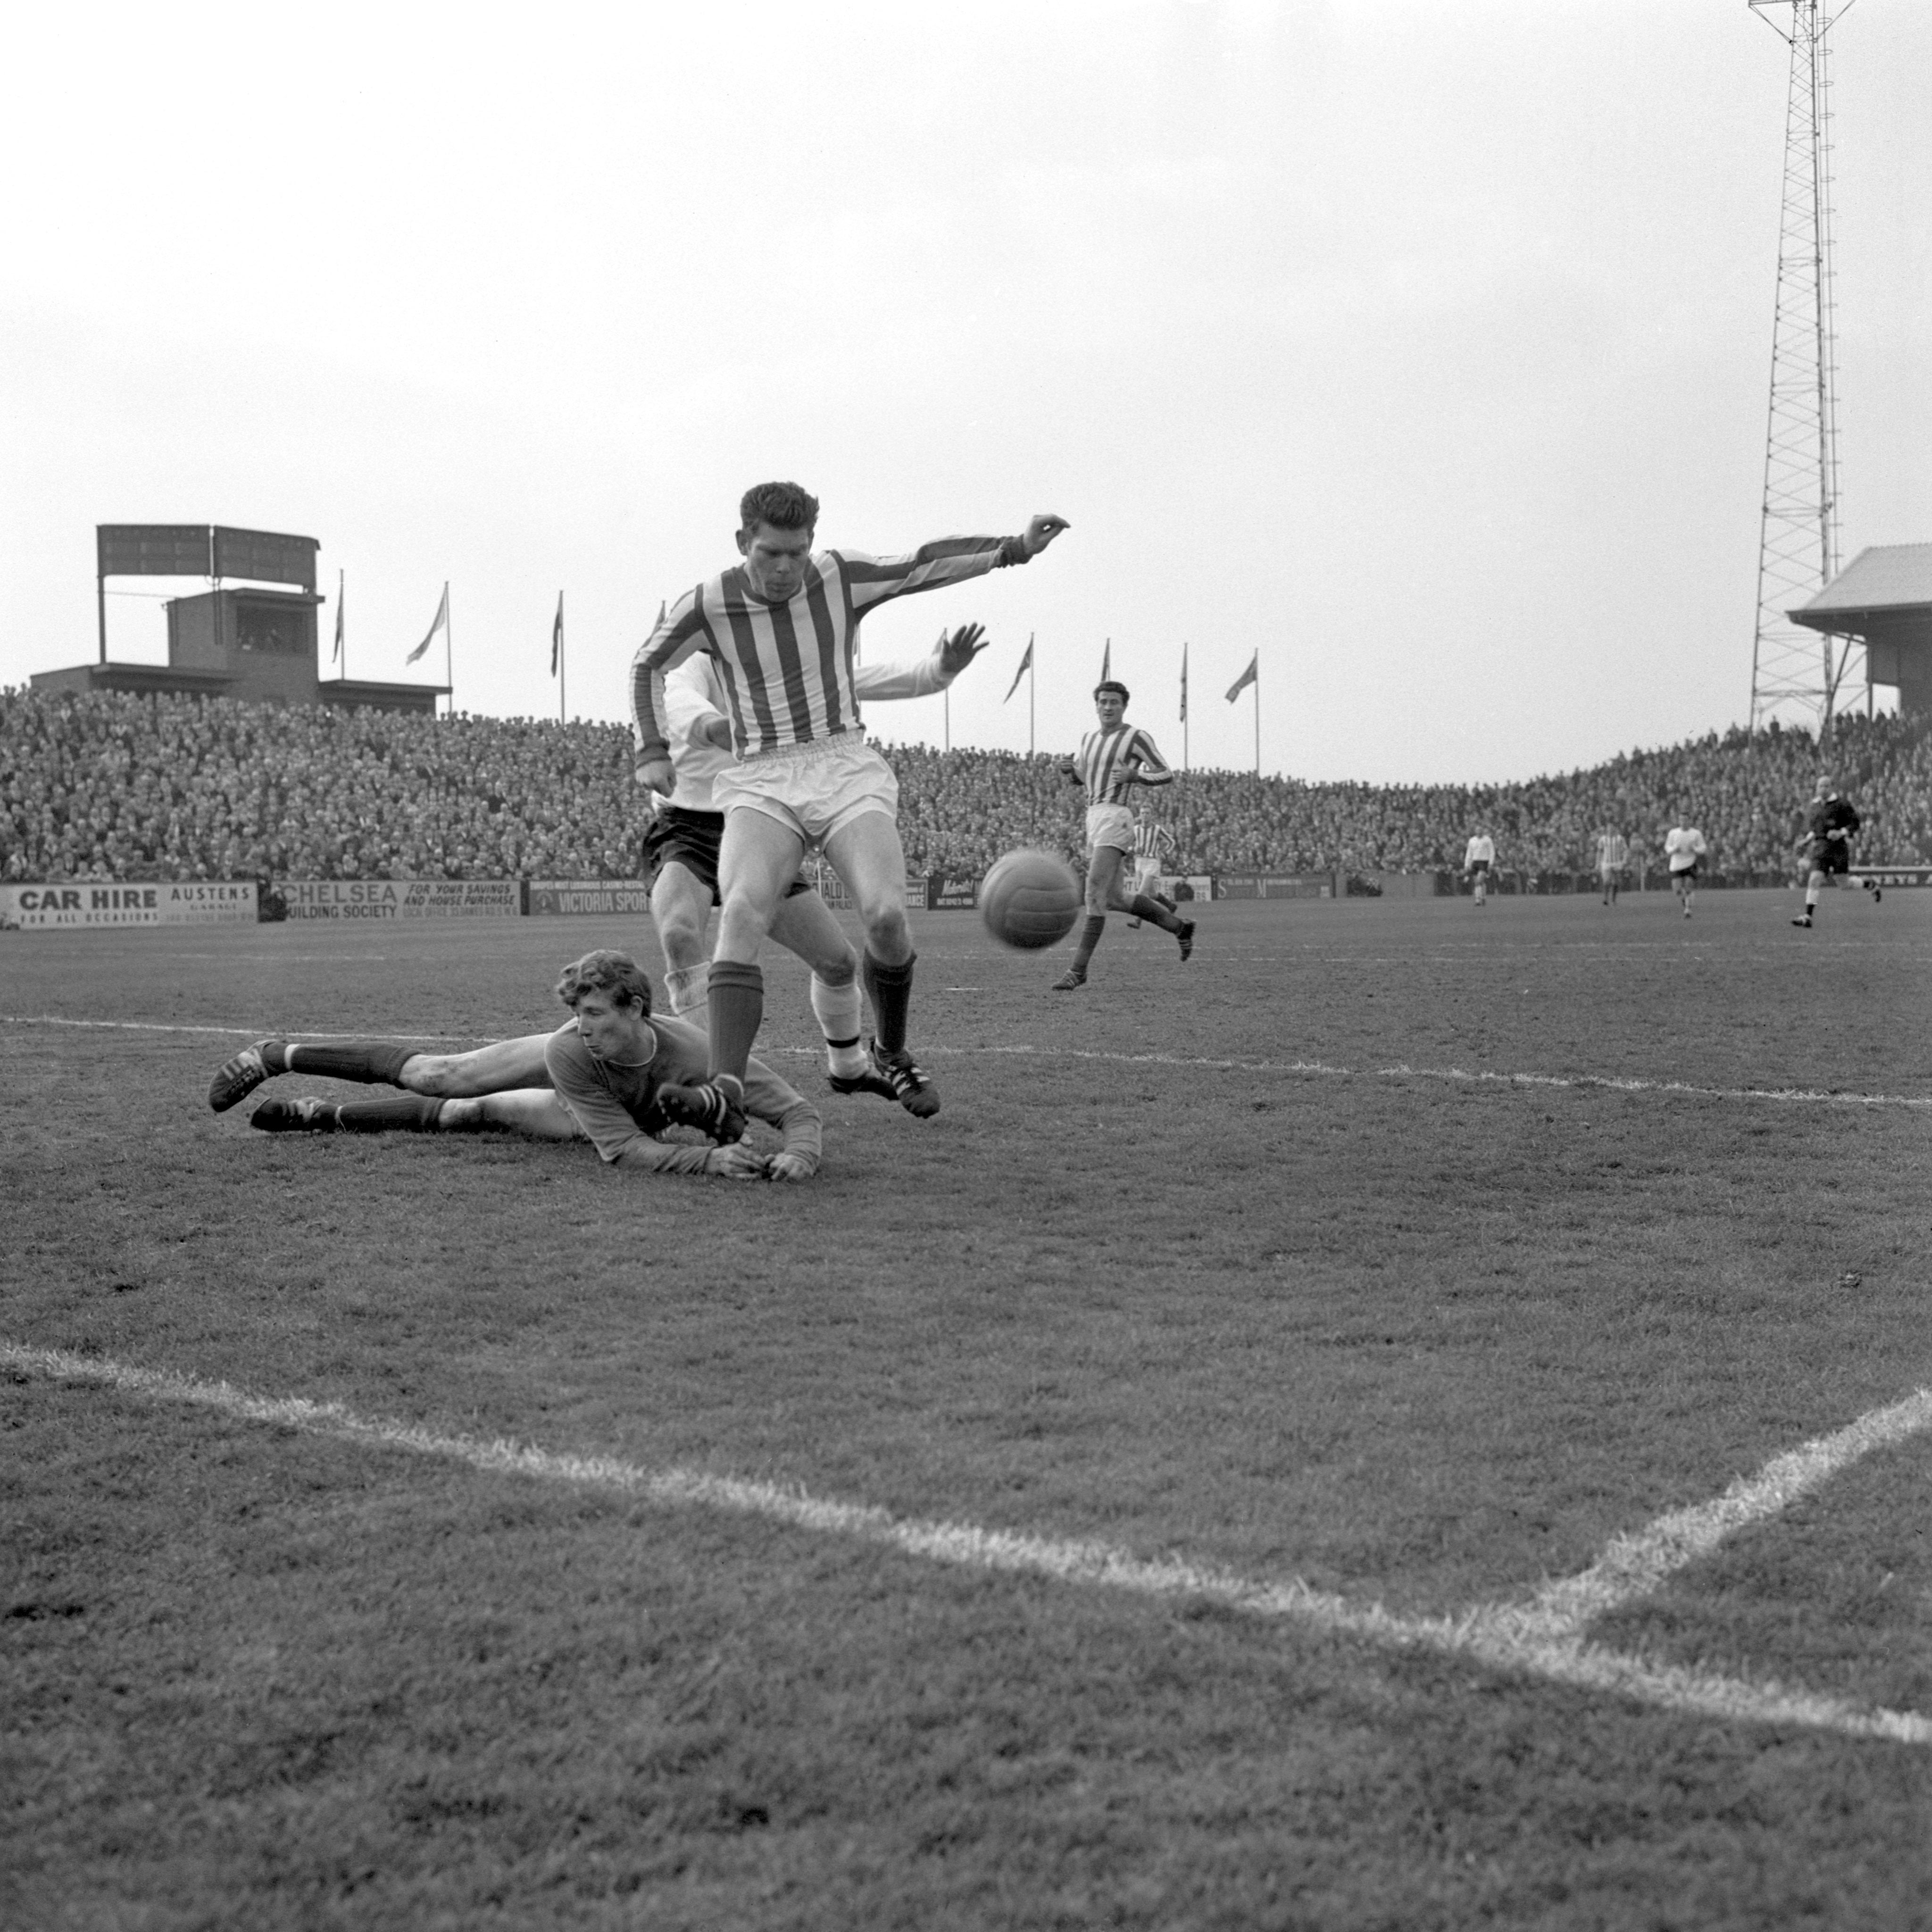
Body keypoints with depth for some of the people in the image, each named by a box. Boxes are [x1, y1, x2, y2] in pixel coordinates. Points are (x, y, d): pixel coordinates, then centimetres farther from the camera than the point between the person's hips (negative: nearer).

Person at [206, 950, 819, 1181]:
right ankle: (277, 1056, 30)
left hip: (641, 1110, 0)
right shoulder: (569, 1048, -42)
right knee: (437, 1078, 11)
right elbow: (620, 1148, -44)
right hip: (576, 1078, 0)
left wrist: (800, 1153, -65)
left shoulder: (702, 1058, -45)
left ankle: (332, 1116, 24)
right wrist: (710, 1160, -57)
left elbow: (799, 1112, -42)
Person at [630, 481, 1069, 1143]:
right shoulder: (709, 603, -1)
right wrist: (653, 751, 7)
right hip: (759, 781, 0)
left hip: (846, 769, 1)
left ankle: (891, 1052, 10)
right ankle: (726, 1091, -39)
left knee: (886, 916, -20)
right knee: (740, 914, -27)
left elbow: (925, 564, 7)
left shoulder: (839, 575, 0)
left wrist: (1014, 548, -2)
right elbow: (648, 663, 15)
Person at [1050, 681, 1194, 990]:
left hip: (1115, 818, -9)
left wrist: (1133, 775, -18)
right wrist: (1067, 767, 8)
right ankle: (1180, 926, 33)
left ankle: (1078, 969, -19)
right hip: (1094, 820, 9)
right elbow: (1080, 777, 31)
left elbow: (1167, 774, -2)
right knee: (1114, 899, 14)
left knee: (1095, 893, -18)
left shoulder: (1136, 736, -3)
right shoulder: (1090, 739, 19)